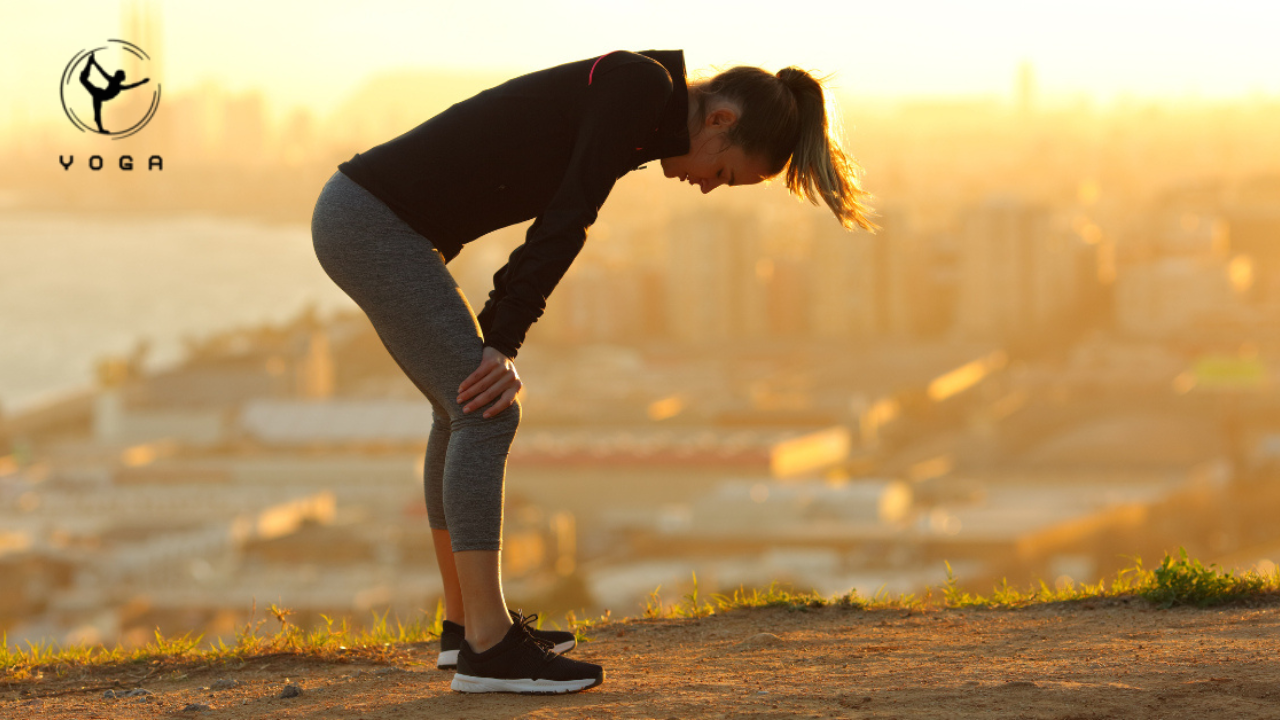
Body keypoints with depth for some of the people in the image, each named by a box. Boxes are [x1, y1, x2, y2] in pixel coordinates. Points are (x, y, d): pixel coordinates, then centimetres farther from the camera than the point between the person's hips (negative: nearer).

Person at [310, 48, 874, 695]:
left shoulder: (636, 105, 15)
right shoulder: (642, 86, -14)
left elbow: (555, 224, 18)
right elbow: (565, 223, -17)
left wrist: (498, 338, 12)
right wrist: (502, 343, -14)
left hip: (365, 219, 10)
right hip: (372, 222, -10)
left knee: (466, 408, 18)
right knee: (486, 412, -10)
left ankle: (465, 621, 27)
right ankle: (486, 648, -9)